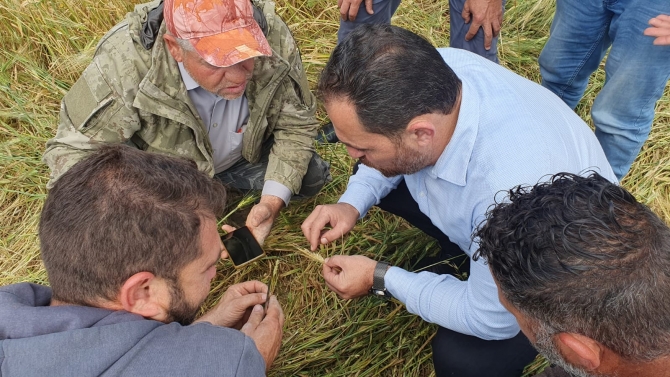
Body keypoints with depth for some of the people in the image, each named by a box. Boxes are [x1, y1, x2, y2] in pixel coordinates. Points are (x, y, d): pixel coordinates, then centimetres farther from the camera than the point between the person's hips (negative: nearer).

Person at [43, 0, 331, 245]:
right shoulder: (124, 62, -40)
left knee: (310, 178, -7)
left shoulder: (274, 38, -32)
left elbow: (296, 124, -17)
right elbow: (74, 147, -30)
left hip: (245, 154, 2)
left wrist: (273, 200, -29)